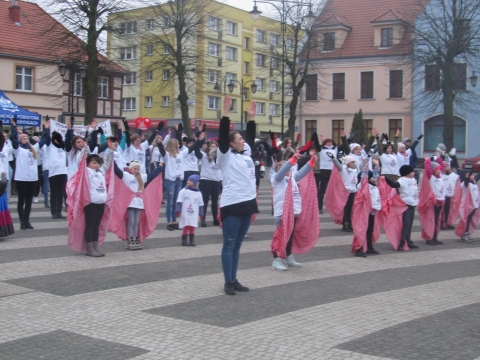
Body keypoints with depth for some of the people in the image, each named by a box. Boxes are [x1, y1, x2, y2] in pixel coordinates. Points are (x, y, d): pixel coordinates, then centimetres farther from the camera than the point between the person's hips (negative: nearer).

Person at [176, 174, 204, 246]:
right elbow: (179, 202, -3)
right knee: (186, 227, -4)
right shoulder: (183, 191, -2)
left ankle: (192, 240, 13)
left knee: (192, 227, 4)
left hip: (194, 214, 3)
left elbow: (200, 204, 13)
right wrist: (178, 211, -10)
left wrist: (201, 214, 14)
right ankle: (184, 240, 4)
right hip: (185, 214, -2)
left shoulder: (198, 193, 6)